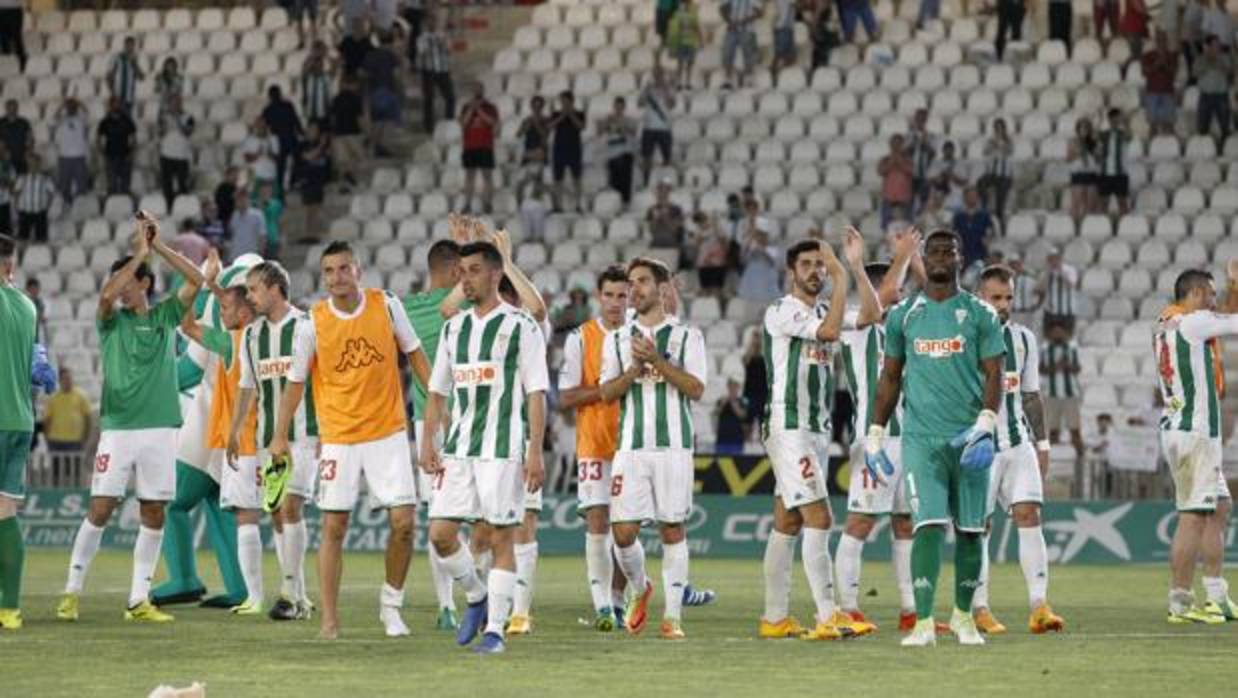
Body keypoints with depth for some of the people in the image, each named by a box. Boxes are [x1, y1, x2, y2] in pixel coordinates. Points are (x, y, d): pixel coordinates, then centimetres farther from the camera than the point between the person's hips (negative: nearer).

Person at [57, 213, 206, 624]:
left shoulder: (165, 316, 10)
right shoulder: (112, 321, 5)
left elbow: (196, 281, -2)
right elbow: (107, 295, -17)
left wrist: (158, 246, -6)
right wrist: (140, 252, -12)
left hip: (161, 428, 2)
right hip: (117, 428, -2)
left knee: (153, 514, 1)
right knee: (100, 510, -6)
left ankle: (139, 600, 6)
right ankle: (72, 593, 3)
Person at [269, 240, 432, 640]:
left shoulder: (386, 306, -3)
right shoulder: (313, 323, -6)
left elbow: (414, 353, 9)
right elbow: (296, 382, 2)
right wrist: (280, 437, 1)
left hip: (388, 432, 1)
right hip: (338, 438, -1)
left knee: (403, 521, -5)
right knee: (334, 527, -1)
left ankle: (391, 603, 15)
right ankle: (330, 619, 5)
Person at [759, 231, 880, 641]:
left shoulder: (823, 311, 17)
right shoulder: (780, 312, -8)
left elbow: (871, 315, 4)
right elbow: (829, 331, -22)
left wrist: (857, 266, -2)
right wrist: (840, 278, -17)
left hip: (817, 428, 8)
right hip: (789, 427, -8)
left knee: (787, 522, 9)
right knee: (819, 518, -15)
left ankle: (775, 618, 11)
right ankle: (827, 618, -19)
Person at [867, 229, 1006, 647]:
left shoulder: (979, 314, 4)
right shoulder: (903, 315, 9)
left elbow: (993, 375, 1)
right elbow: (890, 377, 15)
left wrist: (985, 425, -14)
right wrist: (875, 434, 12)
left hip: (969, 437, 0)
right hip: (922, 437, 0)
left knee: (970, 530, 6)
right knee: (928, 526, -12)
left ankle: (963, 615, 21)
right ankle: (923, 622, -14)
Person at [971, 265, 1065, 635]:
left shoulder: (1024, 339, 11)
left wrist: (1042, 444, 15)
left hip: (1019, 442, 4)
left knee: (1029, 514, -7)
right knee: (979, 524, -1)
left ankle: (1039, 606, -11)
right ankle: (979, 609, 7)